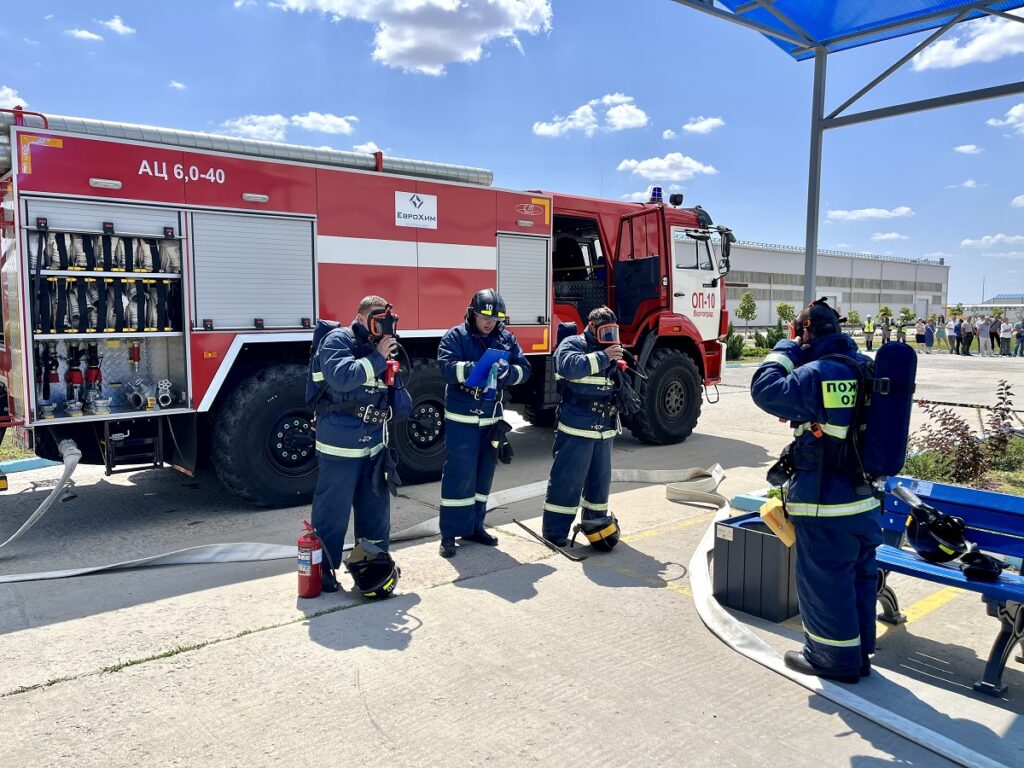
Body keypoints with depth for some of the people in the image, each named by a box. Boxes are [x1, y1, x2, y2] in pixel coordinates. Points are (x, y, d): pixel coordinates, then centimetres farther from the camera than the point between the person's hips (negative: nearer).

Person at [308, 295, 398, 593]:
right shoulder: (337, 341, -7)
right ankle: (323, 568, 13)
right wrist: (377, 358, -21)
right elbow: (342, 377, -25)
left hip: (374, 443, 8)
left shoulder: (379, 347, 15)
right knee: (333, 509, 0)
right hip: (341, 444, -8)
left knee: (376, 506, 15)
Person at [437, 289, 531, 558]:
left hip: (492, 419, 5)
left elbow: (524, 369, 1)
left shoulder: (507, 338, 7)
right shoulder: (455, 336, -6)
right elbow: (447, 367, -20)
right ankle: (449, 532, 4)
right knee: (459, 474, -5)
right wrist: (479, 367, -33)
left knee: (484, 473, 12)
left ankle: (474, 526, 25)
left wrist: (506, 371, -21)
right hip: (462, 418, -5)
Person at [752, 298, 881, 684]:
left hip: (827, 509, -9)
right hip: (867, 499, 9)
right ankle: (859, 653, 35)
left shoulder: (818, 373, -22)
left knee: (824, 581, 7)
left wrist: (785, 351, -7)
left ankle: (833, 659, 21)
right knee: (859, 577, 20)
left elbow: (765, 389, -19)